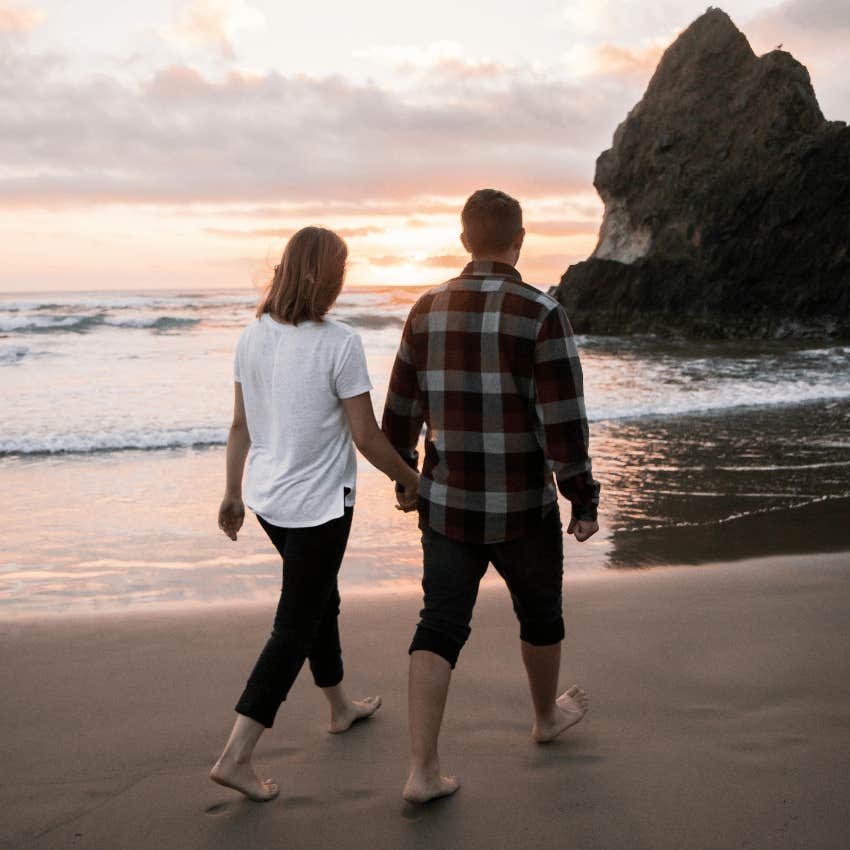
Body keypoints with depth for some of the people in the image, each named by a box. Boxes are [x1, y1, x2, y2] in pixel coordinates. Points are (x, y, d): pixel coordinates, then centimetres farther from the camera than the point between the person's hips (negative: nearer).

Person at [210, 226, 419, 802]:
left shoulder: (253, 336, -1)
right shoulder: (340, 343, -19)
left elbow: (241, 425, 7)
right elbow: (366, 437, -15)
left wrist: (233, 493, 17)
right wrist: (410, 481, 0)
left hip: (267, 499, 7)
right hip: (319, 505, -7)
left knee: (321, 601, 24)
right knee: (295, 628, 4)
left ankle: (341, 706, 43)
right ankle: (236, 755, 5)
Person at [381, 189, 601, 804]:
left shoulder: (428, 310, 0)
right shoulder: (542, 315, -16)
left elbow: (400, 413, 6)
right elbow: (564, 425, -18)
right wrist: (586, 502, -7)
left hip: (447, 504, 3)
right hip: (522, 510, -3)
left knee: (441, 628, 9)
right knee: (540, 612, 22)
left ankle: (423, 770, 4)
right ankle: (548, 716, 44)